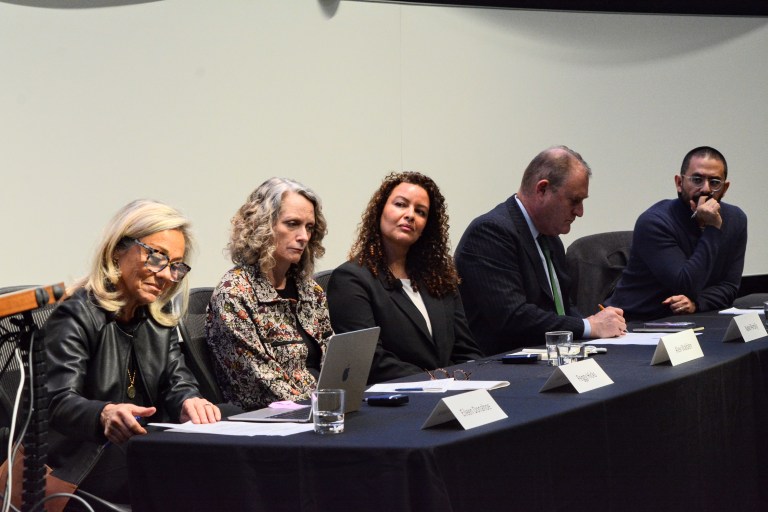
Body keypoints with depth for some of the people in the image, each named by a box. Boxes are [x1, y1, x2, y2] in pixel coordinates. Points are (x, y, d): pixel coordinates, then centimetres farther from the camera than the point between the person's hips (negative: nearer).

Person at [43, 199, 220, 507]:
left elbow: (177, 383, 5)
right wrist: (104, 415, -45)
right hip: (83, 458, -7)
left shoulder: (160, 320, 15)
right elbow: (58, 403, -22)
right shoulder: (78, 316, -9)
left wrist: (189, 402, -22)